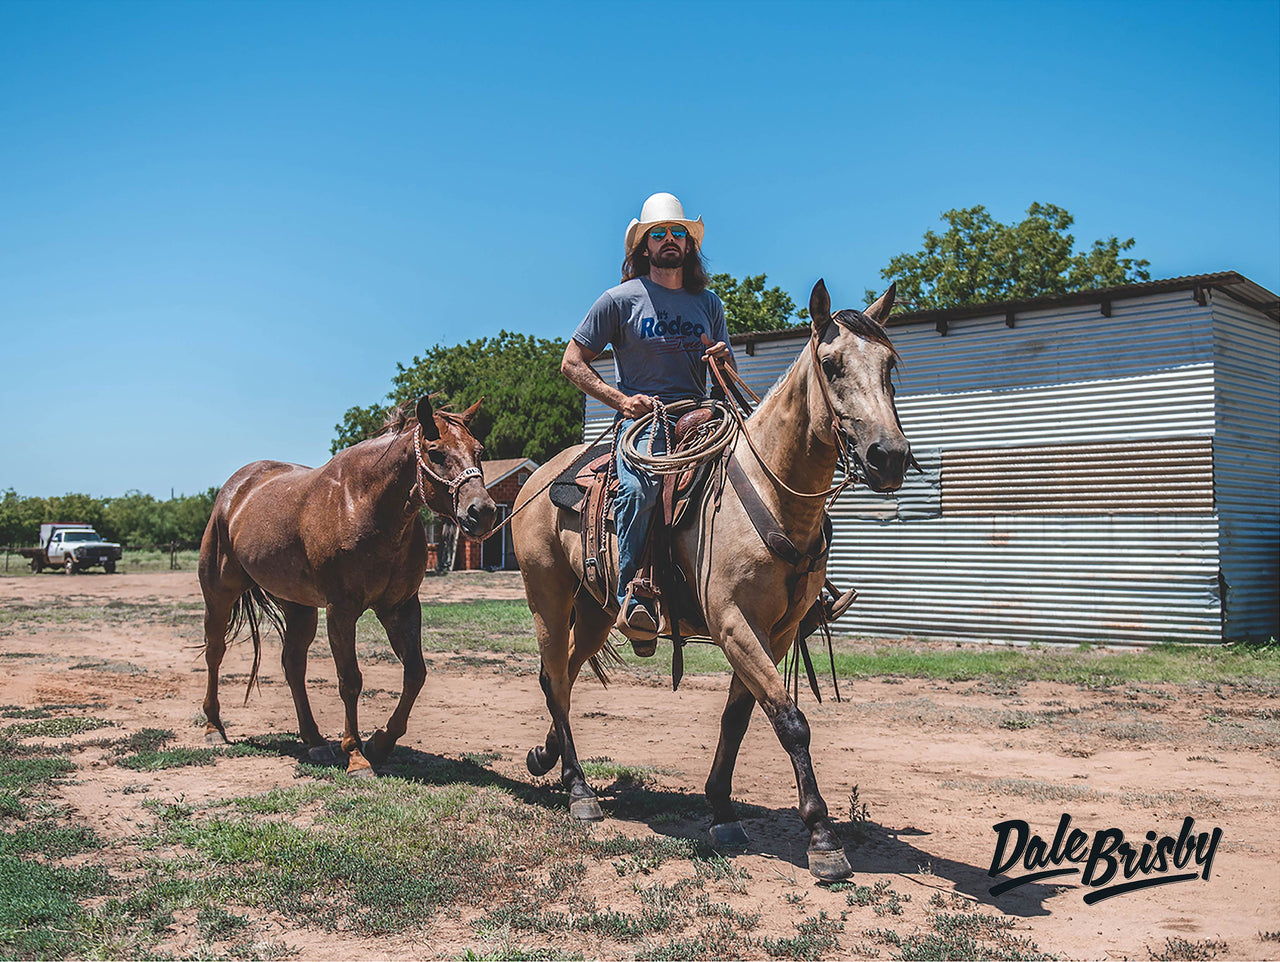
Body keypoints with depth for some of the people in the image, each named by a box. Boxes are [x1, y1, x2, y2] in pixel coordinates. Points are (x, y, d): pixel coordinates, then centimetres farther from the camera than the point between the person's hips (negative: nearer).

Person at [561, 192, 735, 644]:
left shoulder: (709, 303, 20)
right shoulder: (621, 299, 7)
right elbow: (572, 362, 7)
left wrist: (723, 359, 0)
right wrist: (621, 399, -8)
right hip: (642, 418, -4)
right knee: (640, 487, -36)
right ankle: (633, 597, -30)